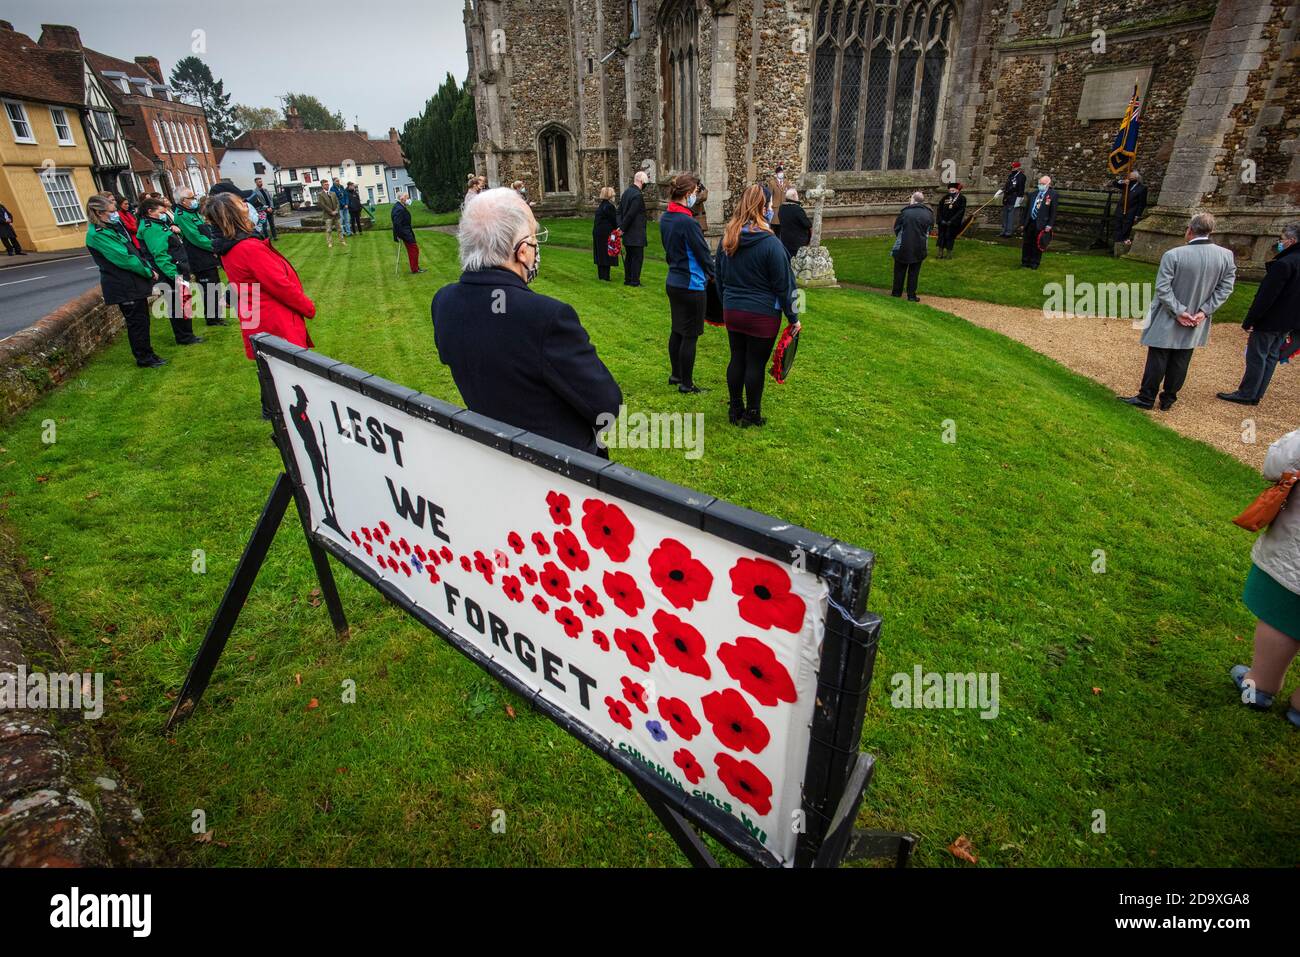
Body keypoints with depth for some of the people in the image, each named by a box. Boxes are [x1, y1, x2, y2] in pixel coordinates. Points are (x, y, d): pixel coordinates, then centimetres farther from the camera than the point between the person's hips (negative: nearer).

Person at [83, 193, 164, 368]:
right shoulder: (97, 235, -17)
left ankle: (147, 353, 26)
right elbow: (123, 258, -20)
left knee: (142, 319, 15)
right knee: (136, 321, -1)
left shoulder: (113, 226, 11)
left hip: (134, 281, 9)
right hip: (123, 286, -9)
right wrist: (149, 272, -12)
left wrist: (149, 268, 1)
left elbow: (133, 249, 13)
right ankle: (144, 359, 8)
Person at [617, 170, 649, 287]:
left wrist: (621, 226, 5)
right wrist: (622, 228, -11)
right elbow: (630, 214, -20)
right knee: (637, 257, -2)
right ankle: (635, 281, -1)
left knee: (629, 256, 14)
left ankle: (627, 279, 19)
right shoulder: (637, 195, -18)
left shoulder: (626, 192, 10)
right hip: (636, 233, -9)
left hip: (627, 233, 9)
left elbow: (619, 210, 11)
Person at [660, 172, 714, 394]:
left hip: (673, 282, 9)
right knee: (690, 335, 1)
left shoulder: (665, 219, 5)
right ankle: (686, 384, 9)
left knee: (677, 330, 18)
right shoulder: (687, 222, -21)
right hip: (691, 285, -9)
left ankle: (675, 375, 30)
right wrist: (712, 274, 4)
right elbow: (703, 252, -13)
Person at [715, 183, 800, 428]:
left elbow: (719, 276, 13)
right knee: (756, 364, 5)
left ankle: (735, 410, 26)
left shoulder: (727, 238, 2)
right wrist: (793, 317, -2)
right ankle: (752, 415, 18)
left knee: (737, 359, 15)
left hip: (732, 311, 6)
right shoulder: (770, 242, -16)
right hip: (762, 315, -5)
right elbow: (783, 284, -12)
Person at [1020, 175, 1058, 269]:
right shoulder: (1033, 194, 13)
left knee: (1037, 244, 2)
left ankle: (1034, 263, 11)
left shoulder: (1053, 195, -2)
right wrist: (1023, 222, 11)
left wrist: (1050, 225, -12)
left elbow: (1053, 211, -5)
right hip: (1030, 222, 4)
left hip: (1041, 224, -4)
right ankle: (1025, 261, 21)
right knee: (1027, 243, 9)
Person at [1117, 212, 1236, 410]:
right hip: (1196, 322, 4)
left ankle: (1146, 398, 14)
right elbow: (1225, 288, -2)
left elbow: (1162, 288, -19)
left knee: (1157, 360, 6)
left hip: (1168, 321, -4)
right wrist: (1204, 311, -2)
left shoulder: (1173, 255, -17)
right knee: (1180, 362, 13)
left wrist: (1178, 311, -12)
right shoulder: (1226, 256, -3)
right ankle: (1168, 399, 22)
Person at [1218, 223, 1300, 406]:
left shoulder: (1284, 264, -21)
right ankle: (1257, 394, 21)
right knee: (1271, 357, 14)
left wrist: (1249, 320, -18)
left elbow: (1265, 296, -23)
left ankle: (1246, 394, 3)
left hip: (1270, 321, -9)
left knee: (1256, 357, -2)